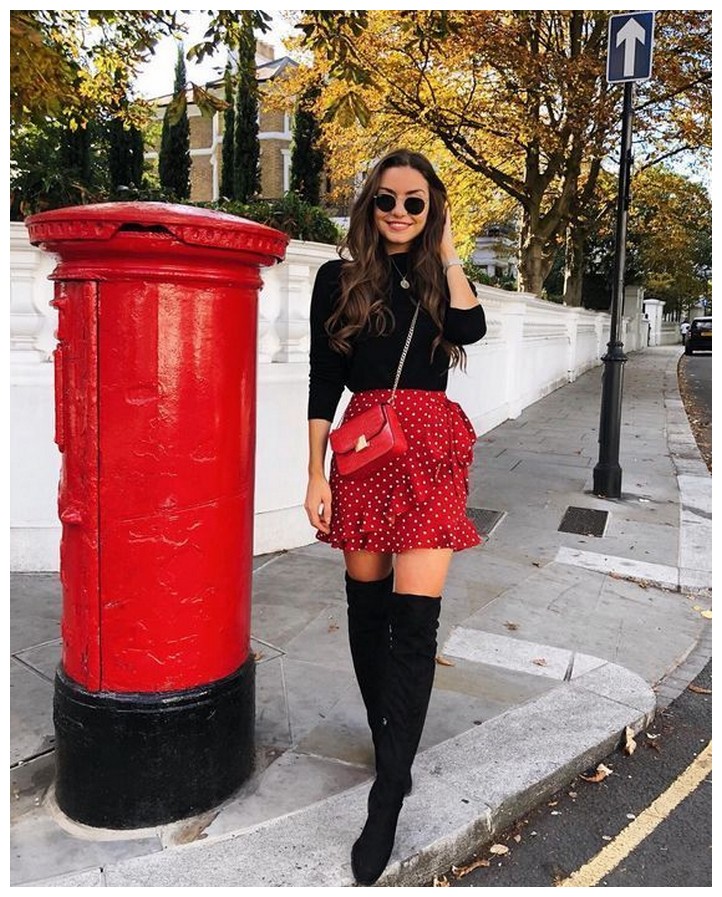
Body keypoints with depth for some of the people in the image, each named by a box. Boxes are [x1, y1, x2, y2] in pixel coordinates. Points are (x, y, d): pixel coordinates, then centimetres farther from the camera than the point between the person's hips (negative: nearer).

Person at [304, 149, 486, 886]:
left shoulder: (440, 279, 12)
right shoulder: (339, 278, 7)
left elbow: (469, 329, -11)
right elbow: (323, 382, 3)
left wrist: (446, 251, 0)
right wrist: (316, 475, -1)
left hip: (432, 450, 0)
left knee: (413, 618, -8)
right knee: (366, 605, 10)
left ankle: (387, 797, 1)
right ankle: (388, 739, 34)